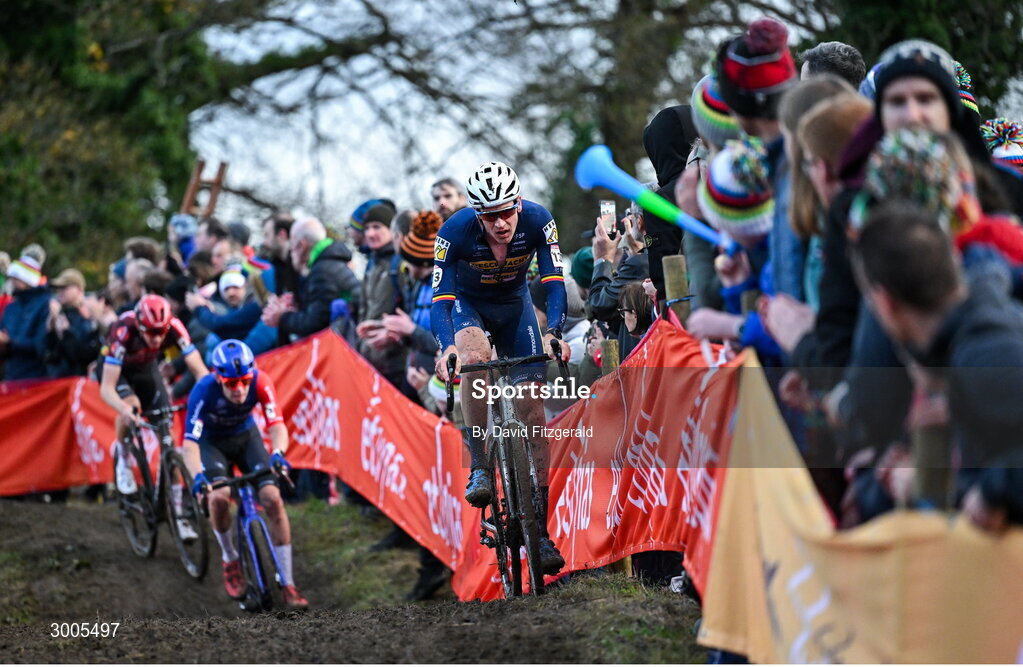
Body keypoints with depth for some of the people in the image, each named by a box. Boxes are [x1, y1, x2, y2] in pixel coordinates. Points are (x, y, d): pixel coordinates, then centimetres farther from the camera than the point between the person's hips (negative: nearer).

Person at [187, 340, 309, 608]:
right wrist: (197, 474, -54)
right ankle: (230, 561, -1)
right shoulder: (204, 391, -34)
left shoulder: (260, 382, -28)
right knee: (219, 497, -29)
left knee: (273, 499, -15)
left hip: (246, 437, 2)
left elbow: (277, 425, -32)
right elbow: (190, 441, -36)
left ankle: (287, 584, -8)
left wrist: (278, 453, -53)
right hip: (212, 442, -2)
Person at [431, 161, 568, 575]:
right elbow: (440, 299, -31)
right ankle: (479, 469, -30)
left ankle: (540, 530, -7)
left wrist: (552, 334, -45)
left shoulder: (538, 222, -27)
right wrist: (446, 348, -49)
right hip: (467, 304, -2)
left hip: (514, 305, 2)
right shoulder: (455, 232, -31)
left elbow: (553, 282, -28)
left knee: (532, 409, -9)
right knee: (474, 357, -38)